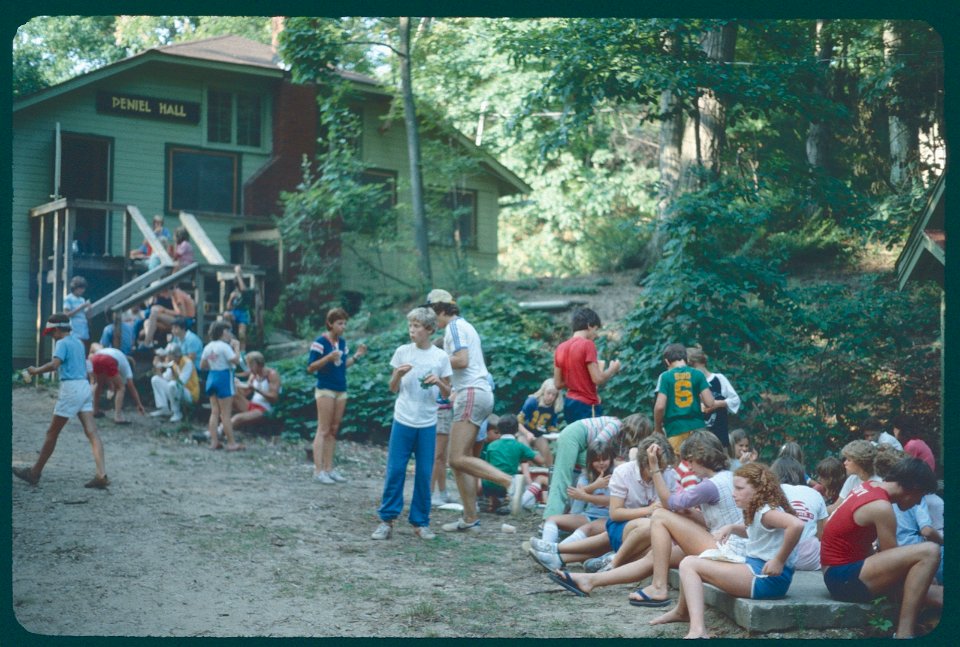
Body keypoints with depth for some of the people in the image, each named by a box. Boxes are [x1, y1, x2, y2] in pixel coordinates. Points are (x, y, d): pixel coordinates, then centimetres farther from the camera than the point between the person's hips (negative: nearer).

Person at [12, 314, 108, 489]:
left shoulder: (62, 343, -7)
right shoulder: (78, 342, 18)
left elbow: (55, 364, -24)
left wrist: (36, 370, -10)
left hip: (70, 388, -7)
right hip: (85, 386, 7)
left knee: (52, 433, 5)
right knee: (92, 432, -3)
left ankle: (35, 473, 17)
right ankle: (101, 475, -15)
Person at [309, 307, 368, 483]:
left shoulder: (342, 342, 9)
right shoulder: (320, 342, -12)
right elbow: (310, 368, -14)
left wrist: (356, 356, 3)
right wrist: (328, 358, -26)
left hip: (341, 390, 7)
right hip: (325, 389, -7)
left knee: (333, 430, 9)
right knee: (323, 430, -7)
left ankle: (329, 468, 15)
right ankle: (318, 471, -5)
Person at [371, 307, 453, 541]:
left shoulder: (440, 357, 1)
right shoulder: (402, 352, 1)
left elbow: (447, 394, 6)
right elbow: (393, 388, 7)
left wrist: (439, 382, -14)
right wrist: (398, 375, -13)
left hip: (428, 423, 0)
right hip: (403, 420, 0)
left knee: (424, 474, 4)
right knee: (395, 470, -1)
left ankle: (420, 522, 14)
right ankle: (387, 520, 8)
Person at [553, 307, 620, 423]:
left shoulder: (561, 348, 9)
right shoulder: (587, 344, -12)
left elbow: (558, 383, 12)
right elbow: (598, 379, -17)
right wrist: (612, 369, 1)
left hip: (569, 404, 8)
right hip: (587, 406, -8)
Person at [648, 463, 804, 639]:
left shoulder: (767, 511, -17)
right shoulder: (759, 510, 13)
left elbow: (797, 525, -37)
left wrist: (779, 561, -29)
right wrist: (731, 527, 15)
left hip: (769, 577, -10)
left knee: (689, 564, -13)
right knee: (691, 561, 16)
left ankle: (697, 630, -24)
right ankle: (682, 611, 34)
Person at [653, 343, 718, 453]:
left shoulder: (665, 376, -1)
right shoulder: (697, 374, 5)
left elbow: (660, 406, -9)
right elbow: (710, 403, -1)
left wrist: (657, 429, 6)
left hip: (675, 429, -2)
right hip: (696, 427, 2)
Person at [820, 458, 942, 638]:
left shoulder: (869, 486, 11)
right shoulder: (881, 507, -17)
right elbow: (891, 556, -10)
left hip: (843, 573, 10)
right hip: (844, 578, -10)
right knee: (929, 552, -24)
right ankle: (904, 632, -24)